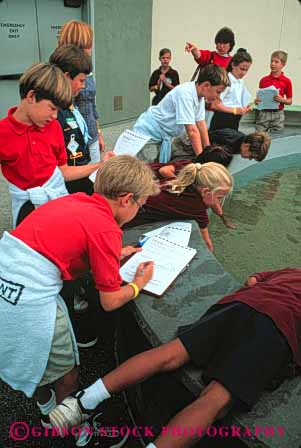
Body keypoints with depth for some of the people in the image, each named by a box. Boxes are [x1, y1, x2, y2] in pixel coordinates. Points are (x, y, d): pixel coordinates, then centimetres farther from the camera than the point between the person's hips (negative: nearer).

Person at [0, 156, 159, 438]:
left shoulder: (75, 201, 10)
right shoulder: (107, 229, -11)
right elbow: (110, 301, -4)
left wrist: (115, 255, 27)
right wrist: (138, 283, 14)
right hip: (30, 296, -8)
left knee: (36, 357, 31)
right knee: (66, 373, 17)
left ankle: (46, 408, 55)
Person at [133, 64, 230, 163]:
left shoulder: (199, 94, -3)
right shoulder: (185, 94, -28)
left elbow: (201, 125, 2)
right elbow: (192, 131, -30)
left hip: (163, 136, 8)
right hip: (147, 134, -8)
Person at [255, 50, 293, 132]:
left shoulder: (287, 81, 0)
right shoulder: (263, 80, 5)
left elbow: (290, 101, 4)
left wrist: (282, 100, -15)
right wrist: (257, 101, -9)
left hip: (278, 114, -1)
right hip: (263, 113, 1)